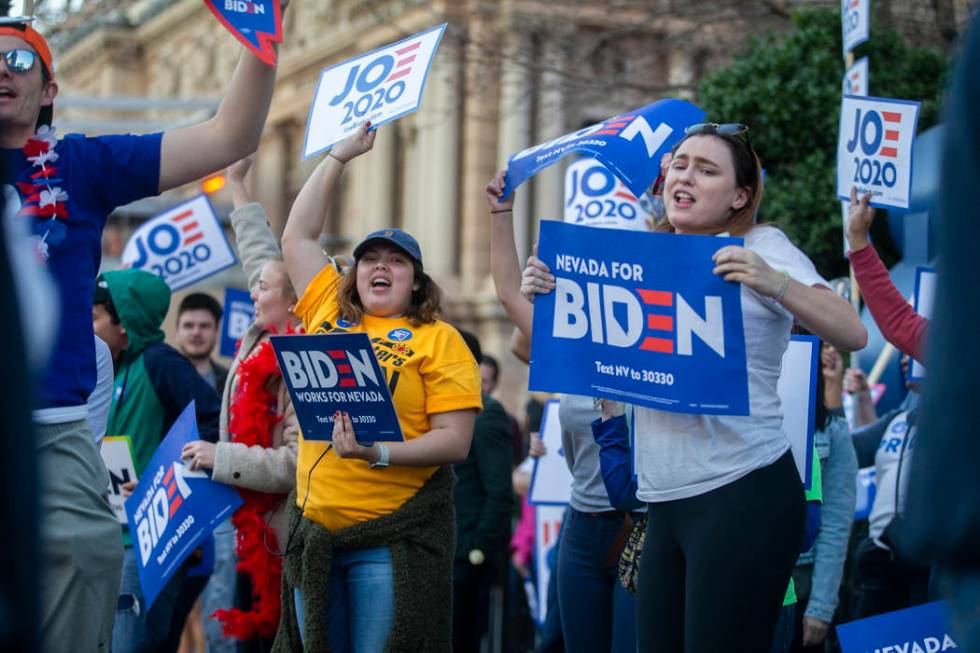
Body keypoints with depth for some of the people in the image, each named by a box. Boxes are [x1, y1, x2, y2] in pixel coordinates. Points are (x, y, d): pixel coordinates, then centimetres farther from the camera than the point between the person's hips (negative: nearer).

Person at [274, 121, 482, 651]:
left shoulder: (439, 340, 0)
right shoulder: (328, 315, 12)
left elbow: (454, 441, -7)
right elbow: (297, 237, 19)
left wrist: (381, 453, -21)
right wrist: (340, 156, 20)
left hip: (394, 535, -4)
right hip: (315, 528, 5)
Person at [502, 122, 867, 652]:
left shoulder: (761, 247, -3)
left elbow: (852, 334, -14)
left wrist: (774, 283, -30)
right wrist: (548, 293, -1)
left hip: (742, 494, -6)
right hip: (666, 502, 7)